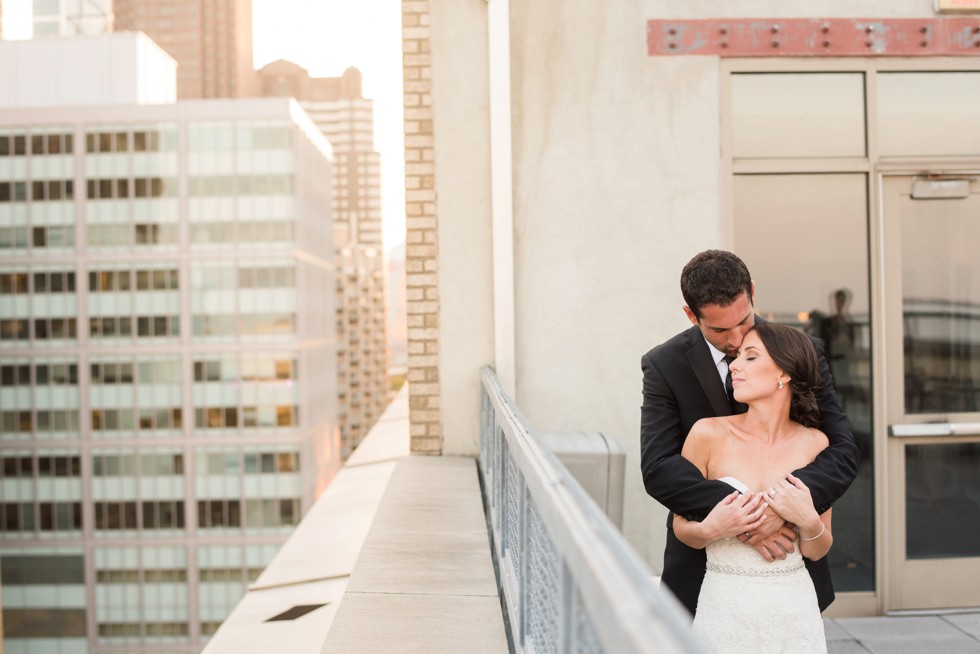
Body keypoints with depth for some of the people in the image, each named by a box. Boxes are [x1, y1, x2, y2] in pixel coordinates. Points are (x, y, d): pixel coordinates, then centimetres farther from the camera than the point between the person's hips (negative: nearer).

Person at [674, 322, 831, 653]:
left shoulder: (814, 443, -4)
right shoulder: (709, 434, -9)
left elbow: (817, 551, 3)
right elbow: (681, 527, -1)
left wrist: (809, 521, -15)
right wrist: (711, 529, -20)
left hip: (795, 610, 2)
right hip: (726, 609, -2)